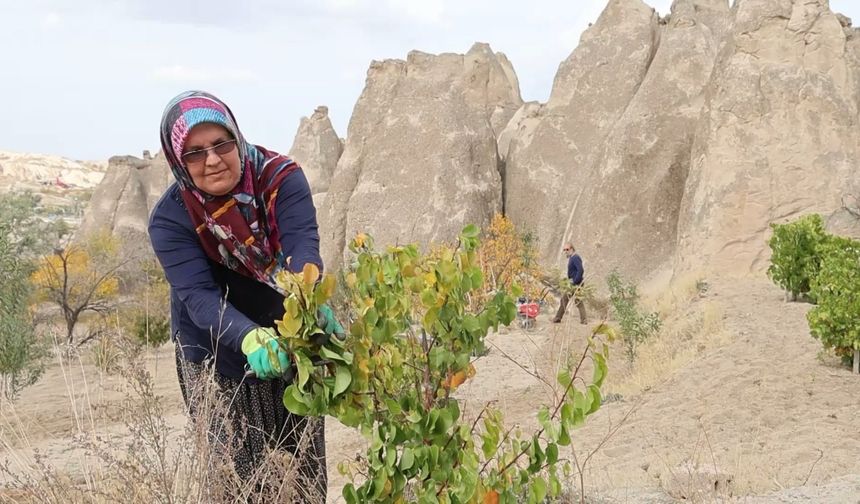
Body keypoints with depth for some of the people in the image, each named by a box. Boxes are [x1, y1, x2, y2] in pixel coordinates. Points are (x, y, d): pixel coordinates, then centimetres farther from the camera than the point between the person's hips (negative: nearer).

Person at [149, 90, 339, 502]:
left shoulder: (281, 178, -16)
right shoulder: (171, 218, -17)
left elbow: (302, 246, -30)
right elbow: (199, 296, -28)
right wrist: (249, 338, -48)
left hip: (292, 344, 2)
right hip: (219, 360, -1)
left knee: (308, 462, 11)